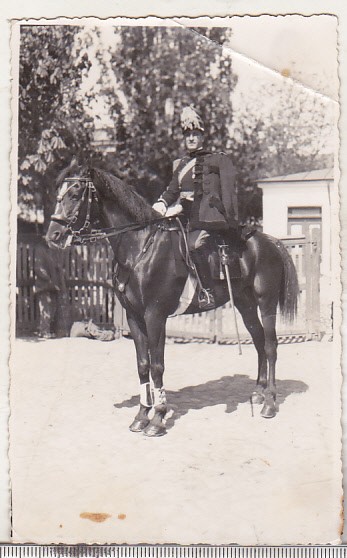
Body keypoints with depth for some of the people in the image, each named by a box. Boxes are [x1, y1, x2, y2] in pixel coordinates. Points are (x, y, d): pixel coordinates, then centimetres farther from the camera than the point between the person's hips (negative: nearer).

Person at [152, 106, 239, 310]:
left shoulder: (219, 159, 7)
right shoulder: (182, 164, 24)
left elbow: (229, 192, -2)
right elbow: (173, 190, 20)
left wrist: (231, 222, -12)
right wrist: (162, 203, -3)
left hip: (212, 216, -8)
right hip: (189, 218, 8)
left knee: (194, 243, -30)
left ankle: (208, 292, -26)